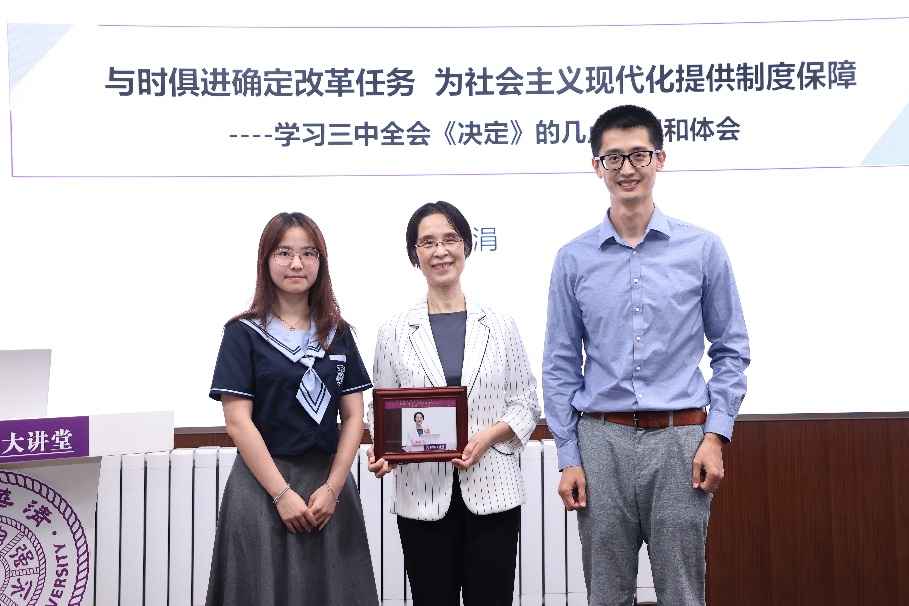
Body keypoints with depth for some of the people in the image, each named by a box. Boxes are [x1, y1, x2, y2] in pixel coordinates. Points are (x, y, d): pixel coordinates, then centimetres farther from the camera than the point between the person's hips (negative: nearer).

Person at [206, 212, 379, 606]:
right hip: (263, 484, -3)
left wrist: (332, 488, -8)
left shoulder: (338, 333, 8)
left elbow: (354, 416, 4)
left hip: (330, 482, 3)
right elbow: (238, 422, -8)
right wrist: (282, 493, -14)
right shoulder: (243, 333, -2)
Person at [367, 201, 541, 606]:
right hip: (422, 495, 0)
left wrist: (489, 436, -12)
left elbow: (526, 405, 6)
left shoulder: (499, 326, 5)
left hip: (491, 493, 0)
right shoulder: (394, 332, 5)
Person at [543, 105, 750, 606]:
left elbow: (731, 350, 6)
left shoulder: (702, 249, 3)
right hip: (602, 440, 1)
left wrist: (715, 436, -4)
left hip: (679, 440, -1)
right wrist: (568, 458, 2)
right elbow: (561, 366, 7)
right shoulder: (573, 259, 5)